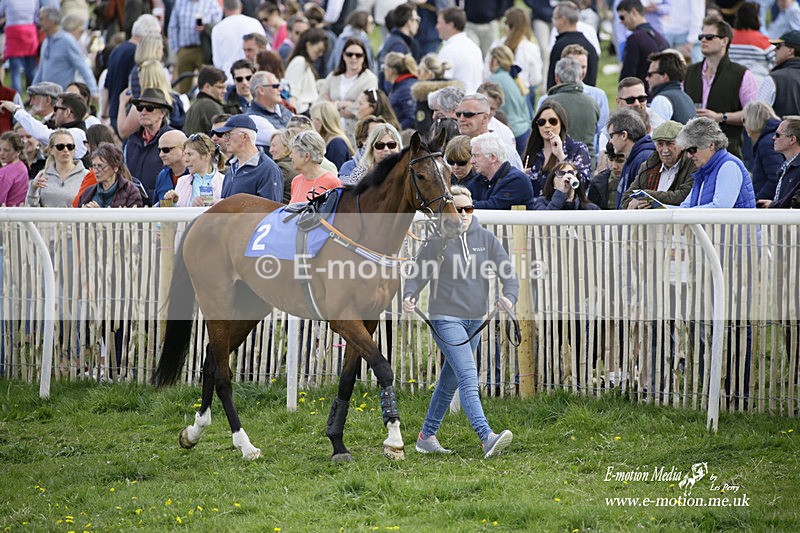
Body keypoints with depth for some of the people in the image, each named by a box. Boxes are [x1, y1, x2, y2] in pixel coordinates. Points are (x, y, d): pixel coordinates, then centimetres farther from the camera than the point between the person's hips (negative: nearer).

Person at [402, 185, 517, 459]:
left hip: (475, 320, 6)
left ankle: (427, 436, 29)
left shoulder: (485, 238, 5)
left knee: (450, 381, 15)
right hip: (445, 317, -5)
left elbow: (508, 272, 1)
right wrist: (409, 296, -20)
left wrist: (509, 296, -19)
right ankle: (487, 438, -32)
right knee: (468, 377, -19)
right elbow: (418, 275, 0)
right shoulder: (437, 240, -5)